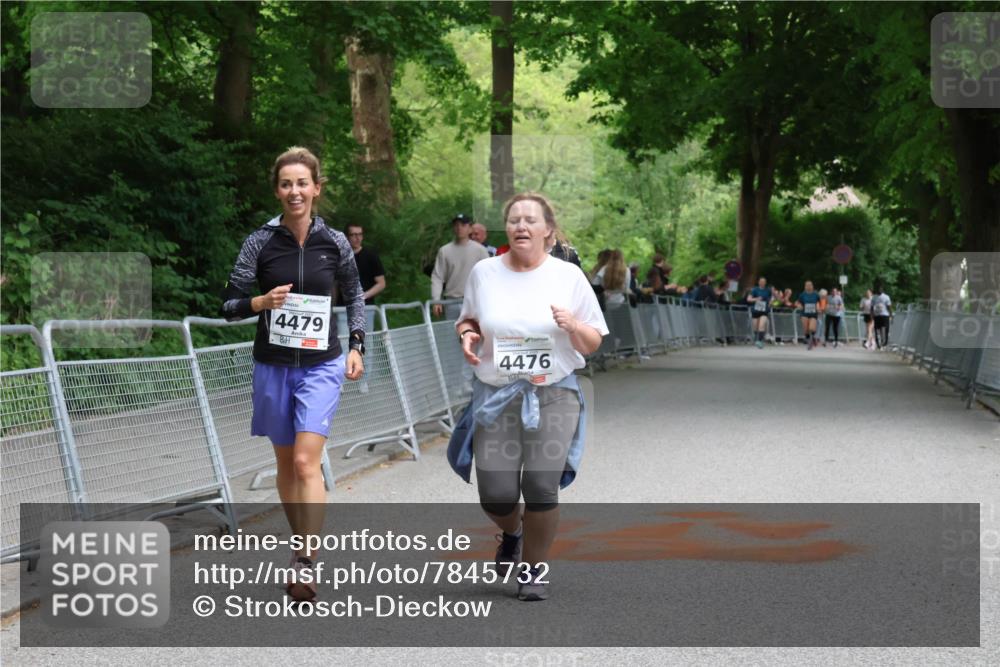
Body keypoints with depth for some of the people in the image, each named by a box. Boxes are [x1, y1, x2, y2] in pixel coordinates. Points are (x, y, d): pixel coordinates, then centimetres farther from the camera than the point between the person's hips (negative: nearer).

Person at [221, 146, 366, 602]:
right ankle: (302, 543, 27)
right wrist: (262, 302, -20)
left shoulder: (335, 243, -2)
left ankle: (306, 563, -17)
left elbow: (354, 294, 15)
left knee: (306, 460, -15)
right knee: (285, 462, 11)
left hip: (321, 364, -2)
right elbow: (230, 305, 0)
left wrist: (357, 346, 5)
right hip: (273, 364, 2)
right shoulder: (260, 242, -4)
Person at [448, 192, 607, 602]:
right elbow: (467, 319, 19)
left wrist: (573, 327, -17)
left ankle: (534, 569, 12)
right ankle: (511, 533, 34)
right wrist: (467, 334, -4)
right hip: (495, 395, 1)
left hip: (553, 394, -1)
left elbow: (593, 344, 4)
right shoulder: (484, 272, 4)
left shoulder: (568, 276, 0)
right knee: (496, 494, -4)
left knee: (541, 488, -11)